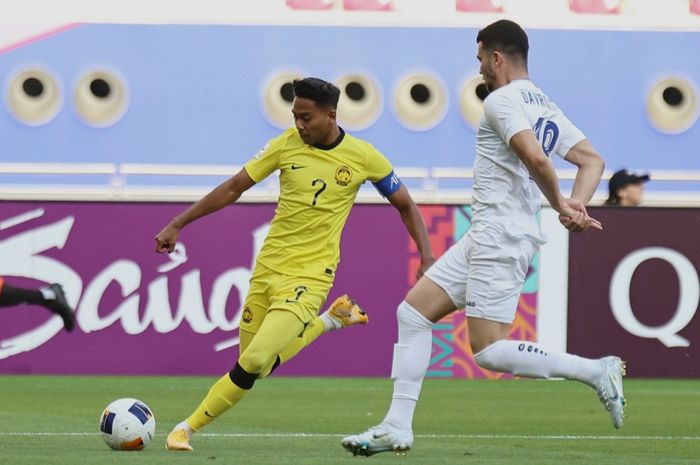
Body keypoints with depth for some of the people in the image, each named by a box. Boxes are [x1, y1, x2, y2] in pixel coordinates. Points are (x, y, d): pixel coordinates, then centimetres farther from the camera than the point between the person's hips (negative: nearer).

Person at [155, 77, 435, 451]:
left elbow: (405, 205, 7)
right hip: (267, 266, 4)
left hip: (308, 276, -4)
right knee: (259, 366, 9)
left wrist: (427, 259, -3)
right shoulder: (287, 144, -1)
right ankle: (330, 320, 31)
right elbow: (233, 189, 6)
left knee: (253, 363, -19)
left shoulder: (363, 157, -6)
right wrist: (176, 226, 5)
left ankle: (188, 428, -4)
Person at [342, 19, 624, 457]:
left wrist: (560, 205, -11)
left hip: (501, 238, -10)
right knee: (413, 312, 9)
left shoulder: (502, 101, -12)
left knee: (489, 351, -11)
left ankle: (596, 371, -6)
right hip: (483, 239, 10)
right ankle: (398, 428, 7)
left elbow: (536, 158, -27)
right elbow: (593, 160, 15)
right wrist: (576, 206, 1)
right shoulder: (546, 108, 17)